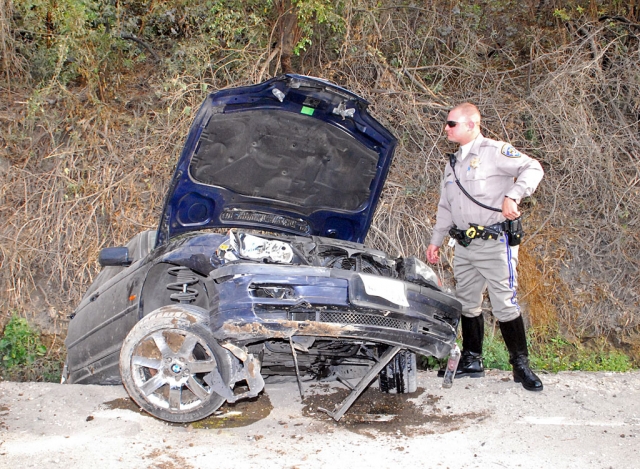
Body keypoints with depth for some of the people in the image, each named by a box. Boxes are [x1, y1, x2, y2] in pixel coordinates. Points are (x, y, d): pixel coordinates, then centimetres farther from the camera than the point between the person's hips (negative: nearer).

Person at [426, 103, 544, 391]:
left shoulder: (494, 152, -6)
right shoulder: (452, 164, 18)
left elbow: (533, 169, -17)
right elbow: (445, 208, 24)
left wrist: (512, 196, -30)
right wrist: (436, 241, 21)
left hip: (495, 243, -8)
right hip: (464, 246, 8)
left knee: (504, 305, -7)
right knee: (467, 304, 12)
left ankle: (521, 365, 4)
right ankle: (471, 361, 23)